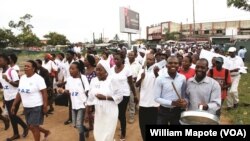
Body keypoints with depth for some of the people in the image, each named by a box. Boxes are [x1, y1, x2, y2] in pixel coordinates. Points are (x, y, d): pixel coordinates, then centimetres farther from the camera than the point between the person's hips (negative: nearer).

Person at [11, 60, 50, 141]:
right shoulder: (22, 78, 6)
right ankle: (46, 132, 41)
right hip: (26, 107, 8)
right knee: (30, 126, 16)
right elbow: (19, 92, 13)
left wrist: (45, 107, -19)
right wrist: (14, 105, 11)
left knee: (33, 126, 0)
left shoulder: (38, 78, -16)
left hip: (36, 107, -8)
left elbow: (44, 93, -17)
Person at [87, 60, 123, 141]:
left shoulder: (113, 80, -13)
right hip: (98, 112, 5)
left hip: (110, 112, -4)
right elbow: (90, 98, 8)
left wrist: (105, 97, -21)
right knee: (97, 134, 13)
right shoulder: (93, 80, 2)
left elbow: (120, 96, -12)